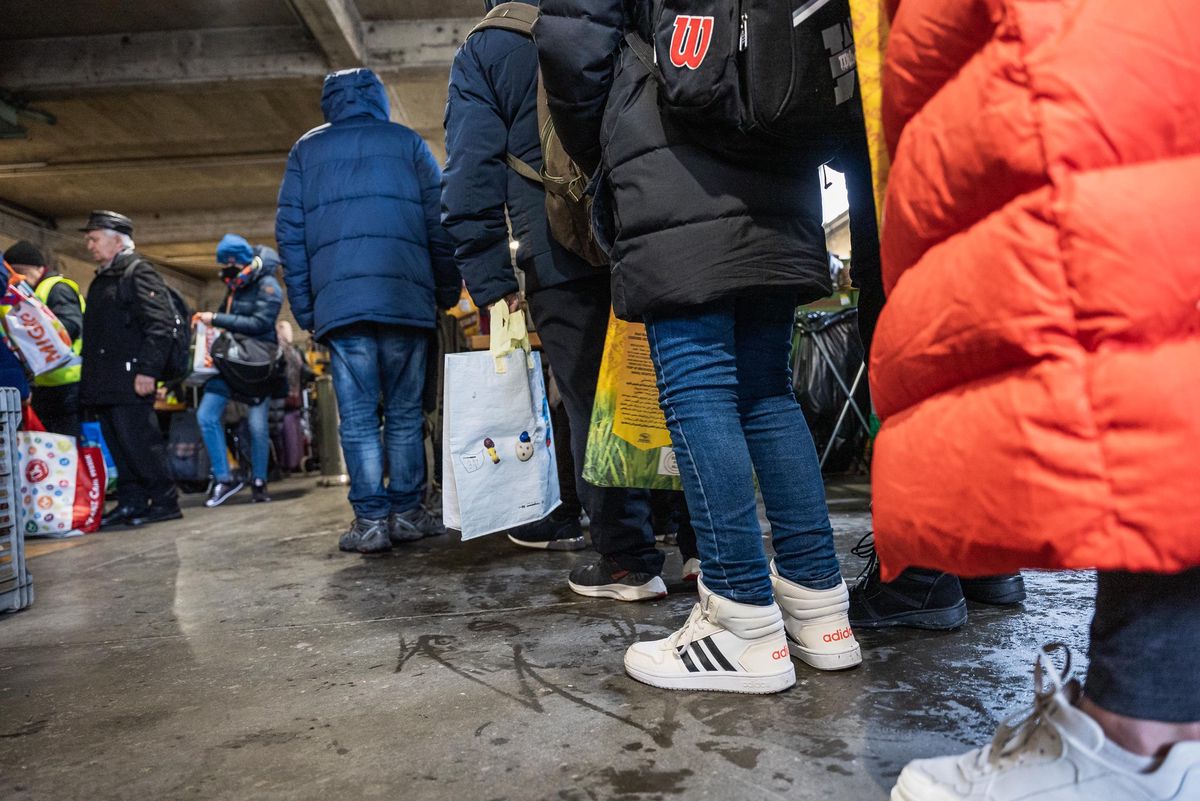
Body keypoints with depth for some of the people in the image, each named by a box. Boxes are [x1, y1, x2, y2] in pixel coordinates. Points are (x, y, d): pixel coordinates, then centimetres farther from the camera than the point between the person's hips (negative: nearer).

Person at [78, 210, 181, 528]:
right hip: (105, 383, 9)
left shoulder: (138, 272, -6)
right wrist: (90, 379, 18)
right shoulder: (102, 279, 23)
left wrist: (148, 370, -22)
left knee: (138, 441, -8)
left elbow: (160, 324, -16)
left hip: (130, 379, -9)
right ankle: (131, 503, 16)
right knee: (117, 445, 10)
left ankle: (165, 501, 0)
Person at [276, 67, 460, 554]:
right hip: (405, 298, 0)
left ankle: (371, 520, 0)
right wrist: (447, 291, 12)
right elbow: (440, 223, 7)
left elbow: (289, 233, 11)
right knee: (405, 413, 6)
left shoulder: (306, 151, 17)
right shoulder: (407, 143, 15)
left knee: (358, 418, 2)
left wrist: (304, 309, 12)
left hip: (338, 302, 0)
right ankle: (406, 513, 7)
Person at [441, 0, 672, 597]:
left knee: (592, 406, -2)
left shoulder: (482, 51, 7)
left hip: (561, 262, -4)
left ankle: (628, 559, 1)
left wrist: (490, 282, -5)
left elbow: (471, 178, -3)